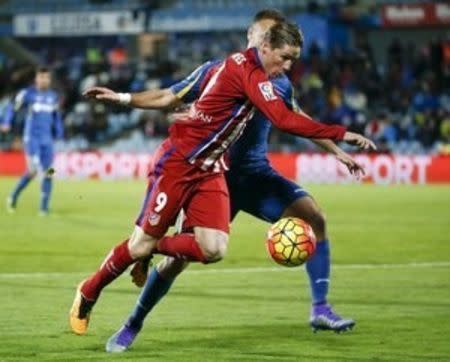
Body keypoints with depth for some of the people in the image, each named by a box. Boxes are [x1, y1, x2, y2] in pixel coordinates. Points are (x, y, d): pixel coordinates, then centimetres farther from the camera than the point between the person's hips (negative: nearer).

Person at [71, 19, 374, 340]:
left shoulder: (252, 72, 6)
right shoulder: (245, 70, -21)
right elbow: (284, 120, -32)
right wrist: (340, 134, -31)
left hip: (210, 170, 8)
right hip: (177, 163, -8)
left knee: (213, 250, -10)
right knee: (143, 244, 2)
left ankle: (155, 249, 15)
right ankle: (87, 295, 23)